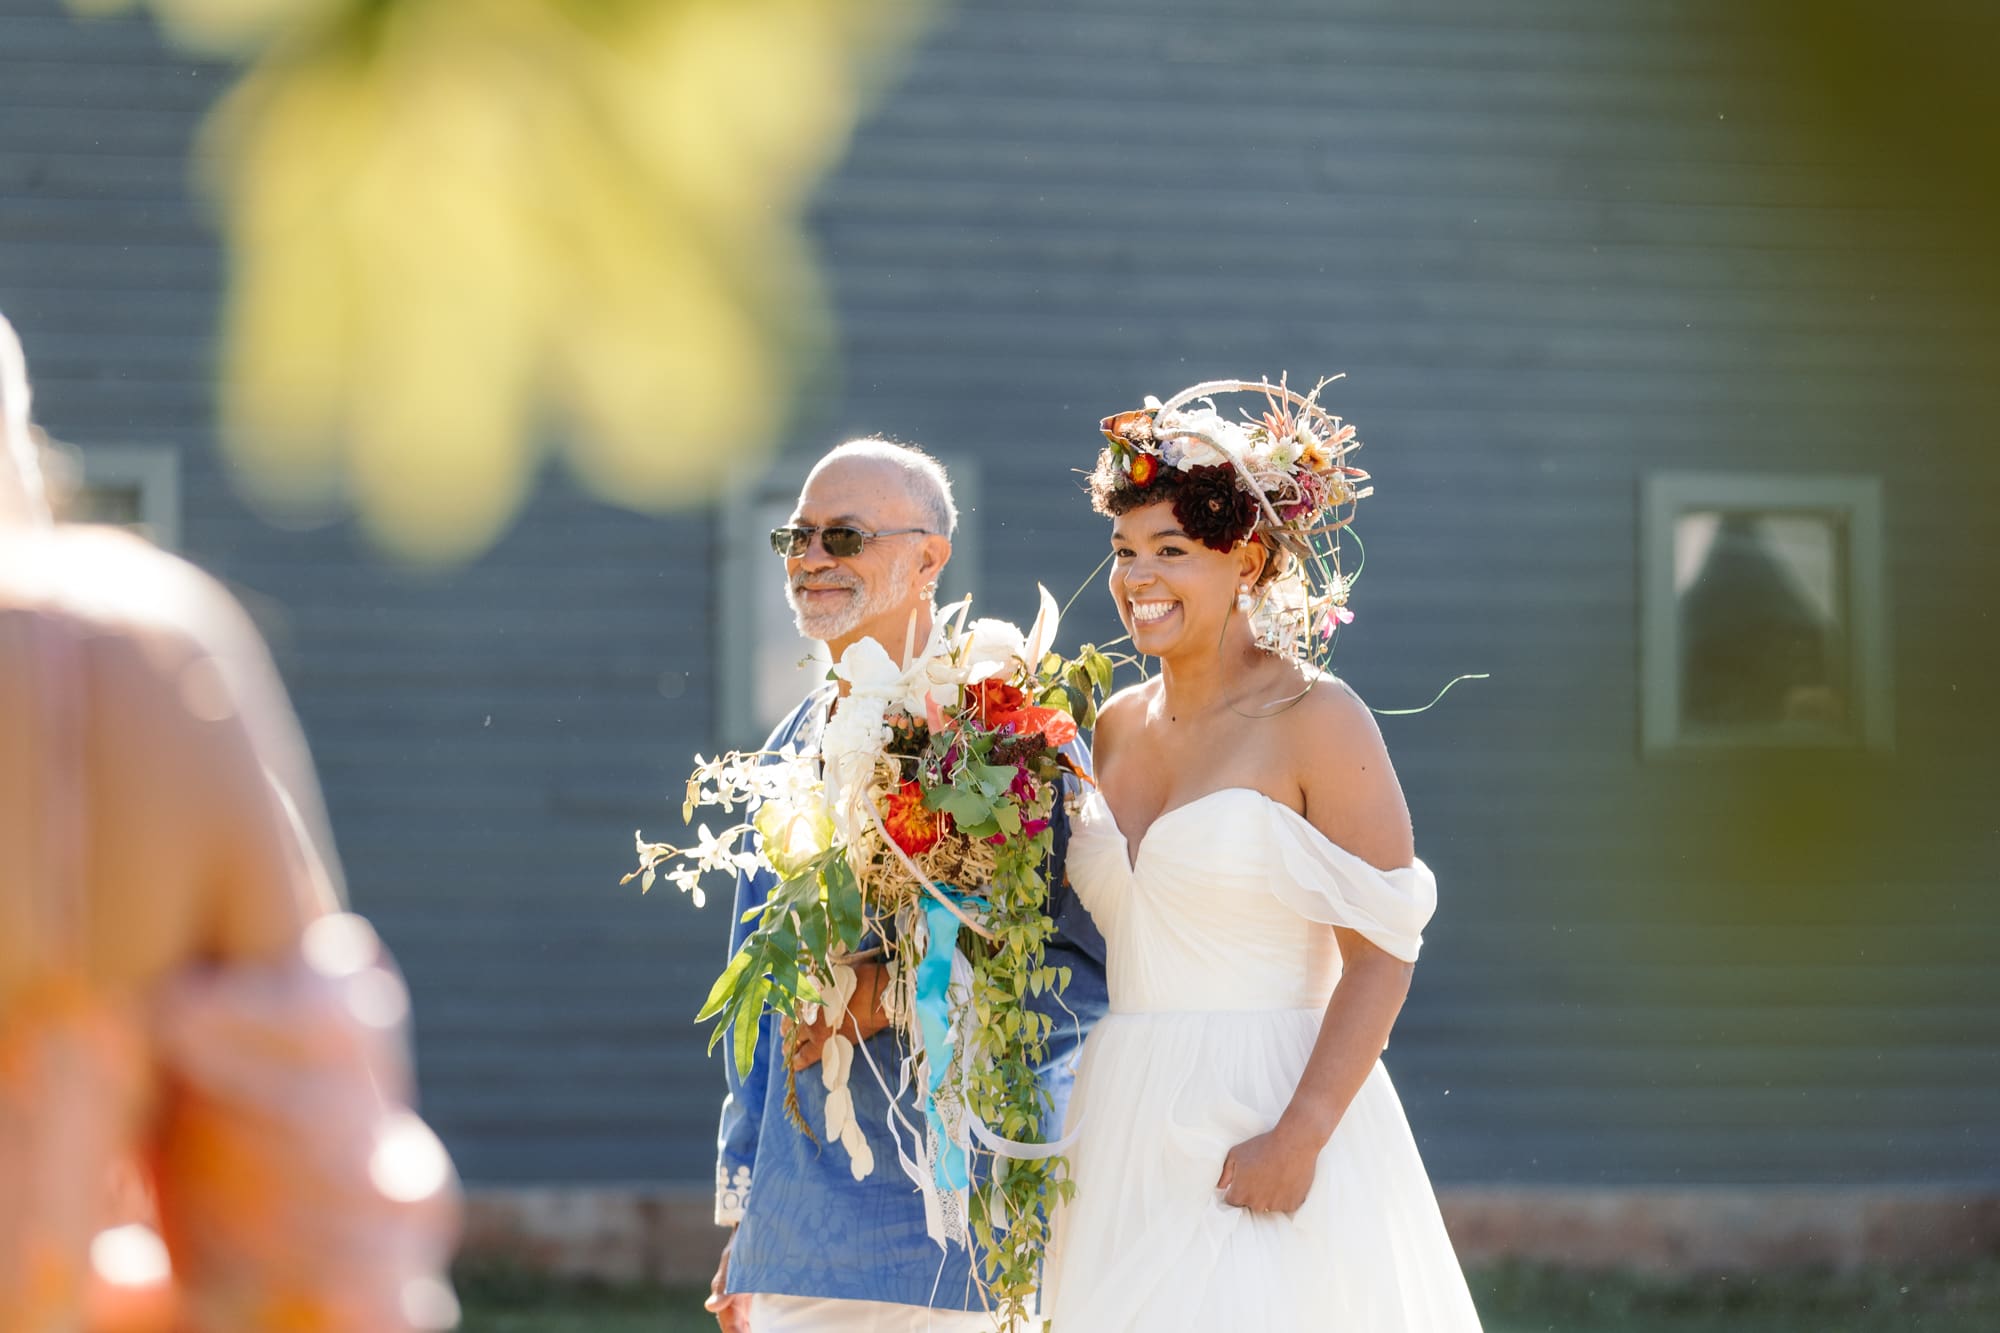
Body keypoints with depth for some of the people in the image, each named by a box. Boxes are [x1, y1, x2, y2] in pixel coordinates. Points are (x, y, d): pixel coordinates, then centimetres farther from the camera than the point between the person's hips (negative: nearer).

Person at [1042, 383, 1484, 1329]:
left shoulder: (1314, 721, -8)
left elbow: (1380, 953, -12)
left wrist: (1300, 1134, -21)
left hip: (1263, 1115, -6)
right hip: (1125, 1134, 6)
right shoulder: (1118, 727, 12)